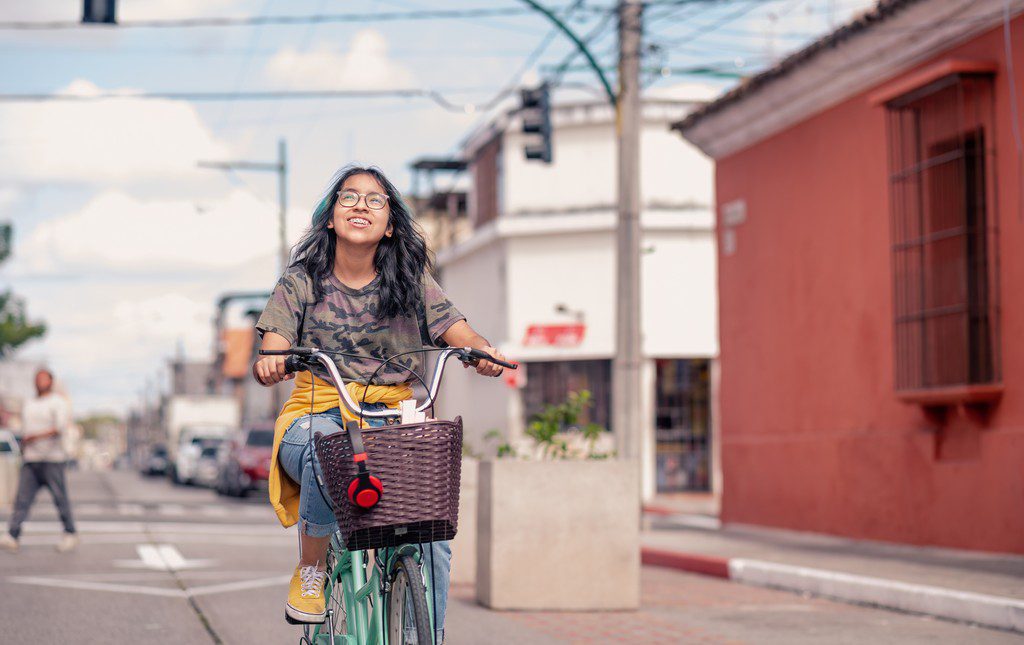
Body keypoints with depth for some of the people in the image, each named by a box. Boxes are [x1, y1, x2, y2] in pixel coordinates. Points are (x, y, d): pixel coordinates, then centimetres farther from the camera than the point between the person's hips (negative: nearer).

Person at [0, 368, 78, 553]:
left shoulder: (59, 403, -3)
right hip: (30, 460, 6)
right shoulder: (29, 404, 19)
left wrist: (36, 436, -19)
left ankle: (70, 535, 11)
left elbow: (61, 428, -16)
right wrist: (23, 452, 14)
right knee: (22, 498, -4)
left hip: (52, 459, -6)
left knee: (60, 499, -1)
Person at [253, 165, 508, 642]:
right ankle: (310, 572, -15)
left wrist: (481, 350, -27)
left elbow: (458, 331, -3)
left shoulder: (410, 282, 8)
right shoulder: (302, 282, 5)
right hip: (317, 413, -1)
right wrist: (268, 364, -31)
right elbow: (274, 349, -6)